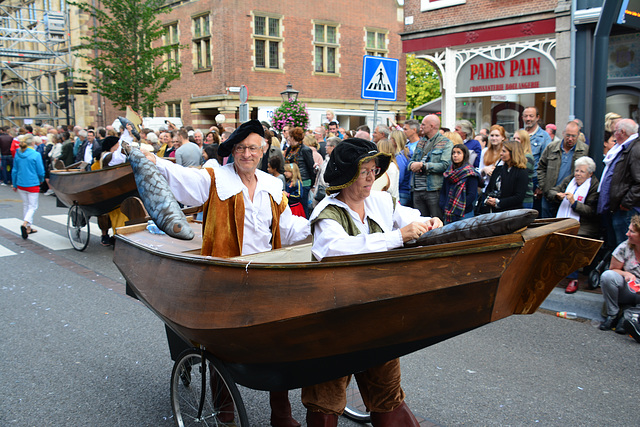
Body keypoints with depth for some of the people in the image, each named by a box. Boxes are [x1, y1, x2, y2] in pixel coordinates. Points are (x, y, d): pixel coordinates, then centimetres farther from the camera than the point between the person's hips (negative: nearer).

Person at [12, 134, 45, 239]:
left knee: (25, 205, 18)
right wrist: (41, 180, 12)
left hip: (21, 184, 6)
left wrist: (14, 185, 19)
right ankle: (25, 224, -19)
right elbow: (41, 171, -9)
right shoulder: (36, 155, -14)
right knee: (33, 206, 2)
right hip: (33, 185, -5)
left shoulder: (17, 154, 2)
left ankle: (28, 227, 25)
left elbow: (14, 171, 9)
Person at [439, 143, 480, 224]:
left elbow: (472, 195, -11)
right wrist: (443, 207, -2)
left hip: (464, 214, -5)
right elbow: (443, 191, 13)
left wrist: (457, 208, -15)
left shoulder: (470, 173, -5)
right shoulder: (448, 173, 12)